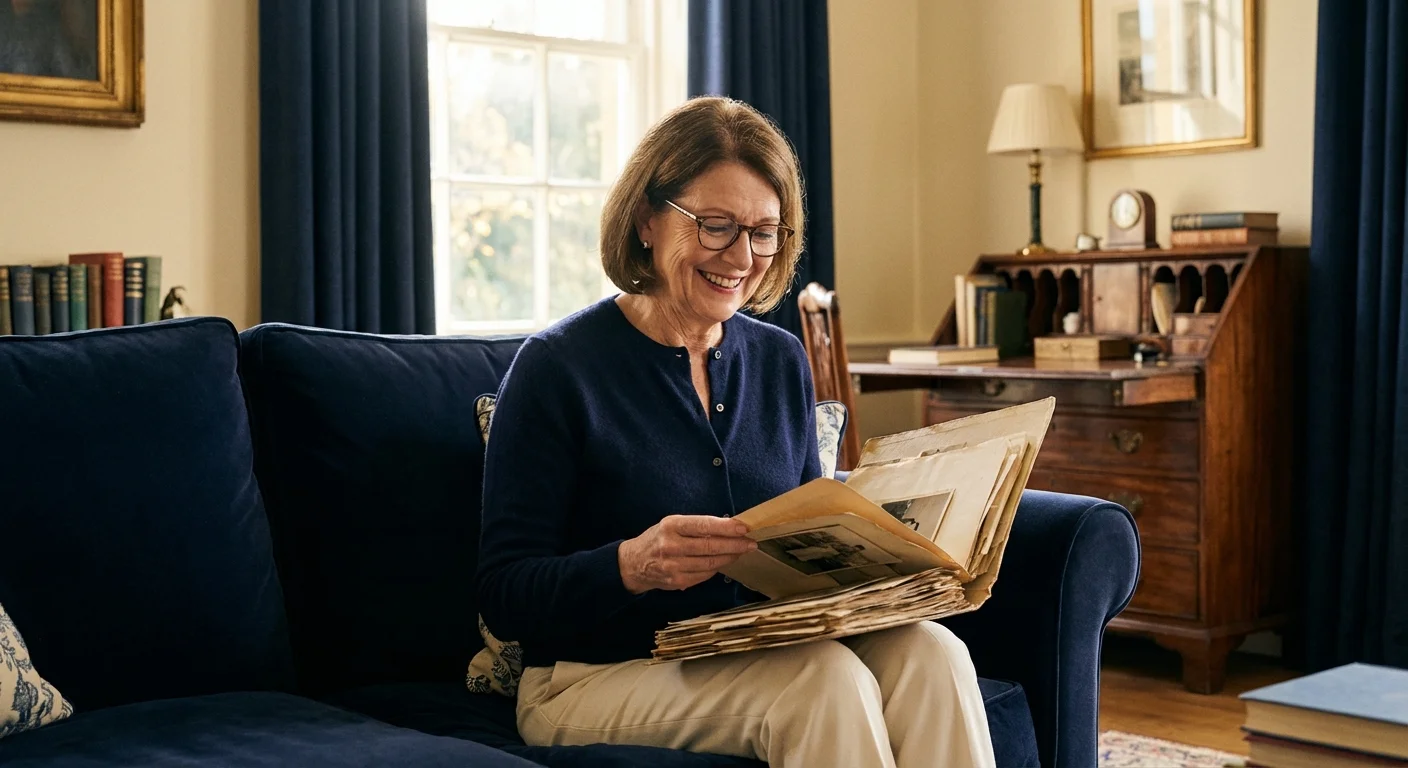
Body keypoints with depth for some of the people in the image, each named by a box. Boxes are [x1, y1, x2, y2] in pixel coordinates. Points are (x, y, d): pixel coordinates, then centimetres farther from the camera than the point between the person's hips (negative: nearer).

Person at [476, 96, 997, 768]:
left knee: (930, 653, -23)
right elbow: (504, 597, -12)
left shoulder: (782, 361, 10)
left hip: (760, 652, 6)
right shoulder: (557, 367, -9)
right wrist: (632, 565, -30)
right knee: (828, 678, -31)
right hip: (602, 677, -5)